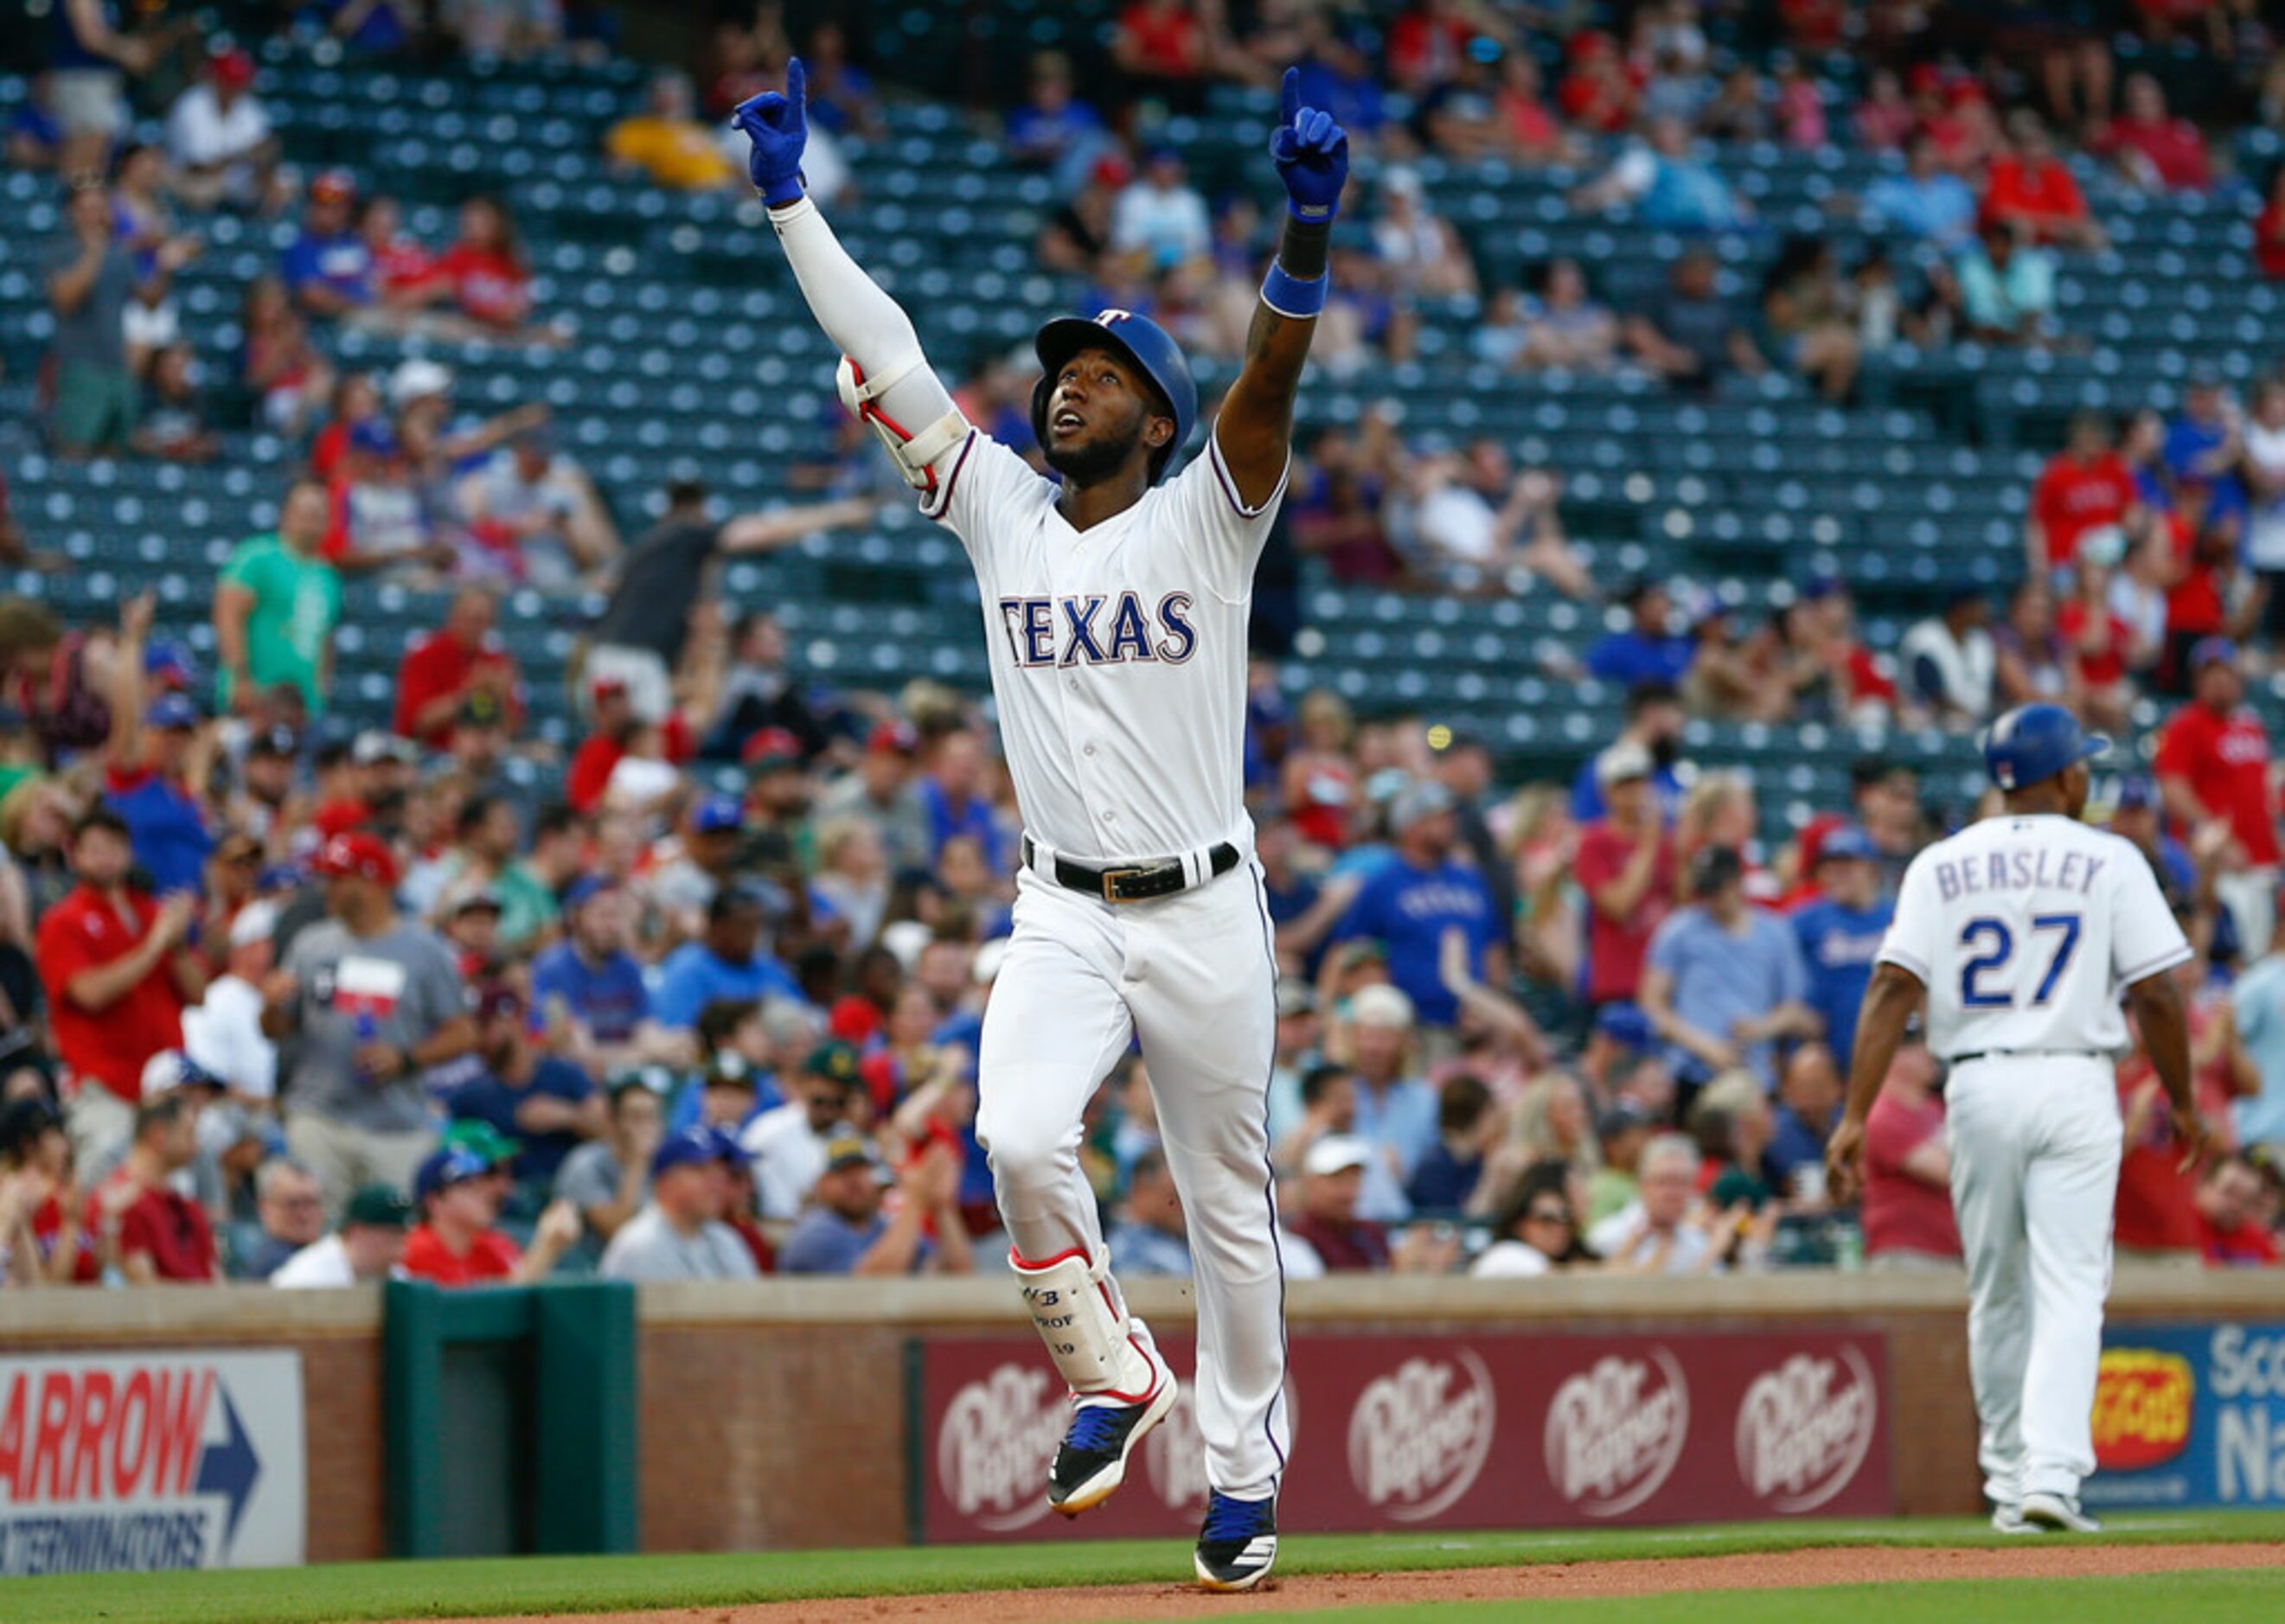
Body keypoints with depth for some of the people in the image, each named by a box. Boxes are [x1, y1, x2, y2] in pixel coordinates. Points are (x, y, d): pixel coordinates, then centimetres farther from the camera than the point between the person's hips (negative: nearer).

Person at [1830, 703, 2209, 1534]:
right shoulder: (2108, 861, 0)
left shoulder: (1941, 866, 6)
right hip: (2074, 1088, -3)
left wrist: (1855, 1115, -7)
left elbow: (1892, 987, -4)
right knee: (2069, 1289, -5)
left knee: (1997, 1294, 14)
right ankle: (2053, 1473, -19)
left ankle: (2009, 1480, 19)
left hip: (1977, 1088, 3)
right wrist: (2182, 1102, 9)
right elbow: (2157, 996, -4)